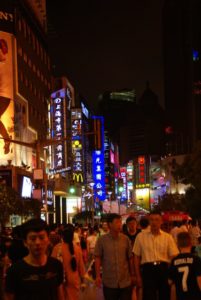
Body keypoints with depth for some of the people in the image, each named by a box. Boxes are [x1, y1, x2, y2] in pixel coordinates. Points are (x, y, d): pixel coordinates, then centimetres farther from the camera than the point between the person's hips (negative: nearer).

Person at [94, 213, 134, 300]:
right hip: (109, 283, -1)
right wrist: (98, 276, -8)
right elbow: (97, 258, -3)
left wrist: (132, 275, 9)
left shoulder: (125, 239, -1)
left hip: (126, 282, 1)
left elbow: (130, 258, 5)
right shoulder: (102, 240, -6)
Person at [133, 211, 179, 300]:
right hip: (148, 269, -1)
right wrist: (138, 276, 3)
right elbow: (136, 257, 6)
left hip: (164, 269, 2)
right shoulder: (141, 236, 2)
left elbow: (173, 257, 3)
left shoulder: (167, 237, 4)